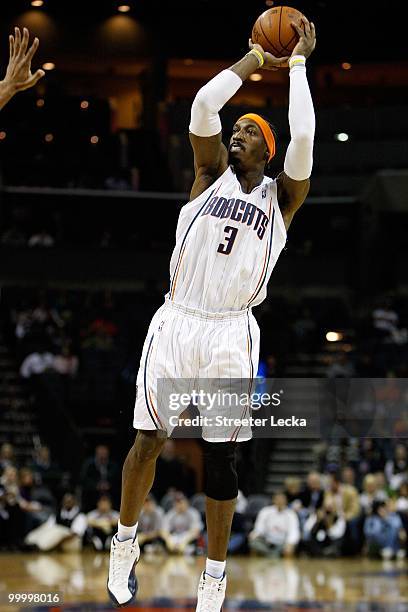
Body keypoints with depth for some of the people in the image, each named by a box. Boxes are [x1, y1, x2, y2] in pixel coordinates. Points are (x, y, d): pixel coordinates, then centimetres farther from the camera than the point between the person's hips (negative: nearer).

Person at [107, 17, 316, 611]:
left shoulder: (280, 197, 7)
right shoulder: (212, 174, 11)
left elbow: (303, 135, -10)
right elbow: (204, 105, -4)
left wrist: (298, 64, -2)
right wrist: (256, 59, 2)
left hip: (231, 334, -1)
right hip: (176, 323, 1)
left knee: (220, 456, 1)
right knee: (148, 441, 0)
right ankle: (125, 542, 22)